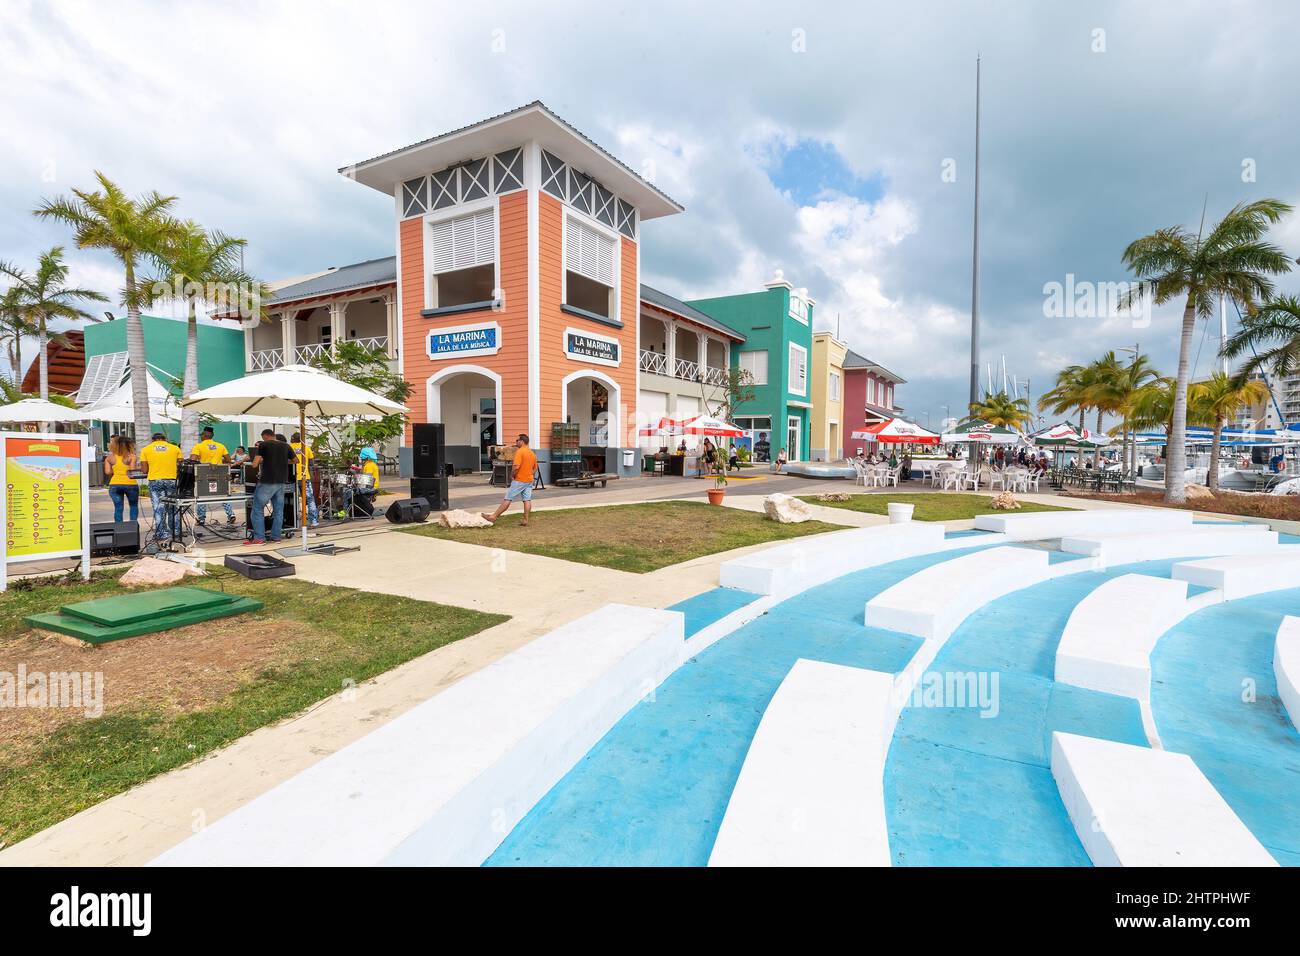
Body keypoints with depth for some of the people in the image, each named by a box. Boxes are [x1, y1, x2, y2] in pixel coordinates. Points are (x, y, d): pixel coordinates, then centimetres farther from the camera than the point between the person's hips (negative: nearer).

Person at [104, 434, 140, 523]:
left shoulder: (109, 458, 4)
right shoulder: (131, 456, -6)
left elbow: (107, 472, -1)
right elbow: (132, 470, -14)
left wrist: (116, 472, 18)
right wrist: (138, 467, 7)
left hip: (114, 485, 2)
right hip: (130, 484, -2)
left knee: (118, 508, 7)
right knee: (134, 506, 13)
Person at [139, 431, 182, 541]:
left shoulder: (146, 449, 7)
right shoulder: (175, 448, 7)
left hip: (155, 481, 0)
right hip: (172, 480, 1)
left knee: (158, 509, 4)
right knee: (173, 508, 11)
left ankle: (162, 535, 4)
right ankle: (176, 533, 14)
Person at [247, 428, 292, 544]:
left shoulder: (263, 445, -4)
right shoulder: (286, 446, 8)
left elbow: (254, 464, -7)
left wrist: (262, 460, 12)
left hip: (267, 482, -5)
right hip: (281, 482, 5)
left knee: (258, 509, 4)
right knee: (278, 510, 8)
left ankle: (259, 538, 1)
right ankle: (276, 537, 10)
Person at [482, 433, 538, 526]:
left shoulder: (520, 451, -14)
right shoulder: (532, 453, 12)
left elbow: (516, 466, -24)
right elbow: (535, 468, 18)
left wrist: (512, 476, -10)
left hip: (519, 480, -8)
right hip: (529, 480, 8)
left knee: (507, 499, -4)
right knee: (527, 500, 5)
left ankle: (493, 517, 2)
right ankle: (526, 521, 4)